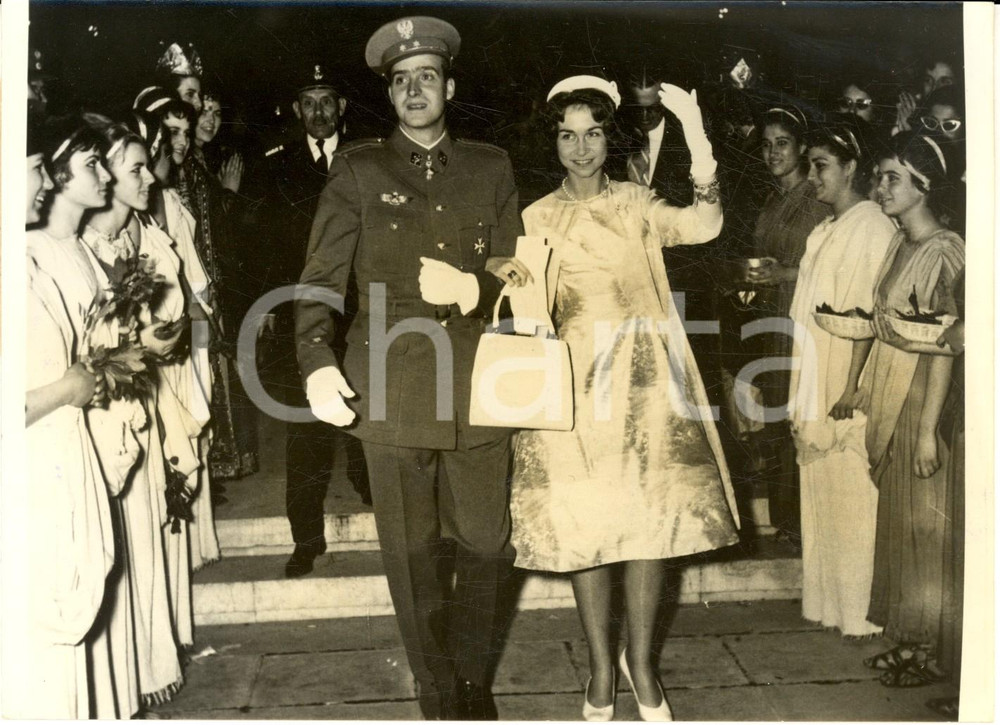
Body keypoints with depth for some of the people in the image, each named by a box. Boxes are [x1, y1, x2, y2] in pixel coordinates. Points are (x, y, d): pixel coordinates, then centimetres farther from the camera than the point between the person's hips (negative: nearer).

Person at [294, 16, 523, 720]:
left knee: (486, 546, 8)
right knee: (413, 557, 7)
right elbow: (320, 280, 3)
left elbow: (515, 269, 12)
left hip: (478, 391, 2)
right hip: (392, 393, -1)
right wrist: (318, 363, -12)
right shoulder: (358, 169, 8)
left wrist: (474, 288, -10)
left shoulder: (491, 167, 14)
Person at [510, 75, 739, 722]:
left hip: (642, 382, 0)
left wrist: (698, 141, -21)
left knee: (651, 520, 2)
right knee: (583, 526, 3)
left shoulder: (638, 204, 6)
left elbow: (705, 226, -12)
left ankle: (641, 659, 21)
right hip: (573, 387, 0)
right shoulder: (538, 219, 9)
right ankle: (602, 667, 20)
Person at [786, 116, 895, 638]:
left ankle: (859, 613, 11)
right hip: (813, 395, 9)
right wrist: (799, 395, 14)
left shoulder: (871, 226, -9)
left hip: (846, 397, -8)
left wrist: (852, 387, -19)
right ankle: (825, 604, 25)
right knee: (818, 501, 13)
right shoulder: (824, 232, 17)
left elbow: (868, 313, -15)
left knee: (851, 502, -1)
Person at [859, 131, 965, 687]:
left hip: (921, 396, -8)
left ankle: (927, 649, 18)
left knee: (921, 522, 3)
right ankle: (907, 638, 26)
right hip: (888, 394, 8)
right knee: (897, 516, 13)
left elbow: (945, 348, -17)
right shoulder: (900, 244, 9)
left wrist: (928, 429, -19)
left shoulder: (942, 251, -15)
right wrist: (865, 389, 7)